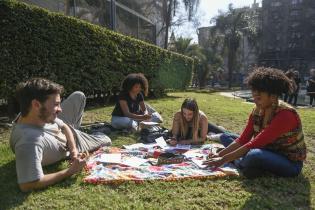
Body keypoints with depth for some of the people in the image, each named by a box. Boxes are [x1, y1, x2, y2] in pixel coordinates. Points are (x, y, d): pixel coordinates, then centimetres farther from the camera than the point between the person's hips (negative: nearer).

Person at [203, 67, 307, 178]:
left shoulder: (285, 115, -28)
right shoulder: (257, 111, -6)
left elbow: (254, 144, -32)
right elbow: (243, 139, -6)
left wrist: (224, 159, -31)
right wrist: (220, 154, -19)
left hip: (290, 163, -6)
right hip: (269, 153, 7)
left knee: (254, 155, -38)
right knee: (225, 137, 5)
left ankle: (239, 163, -7)